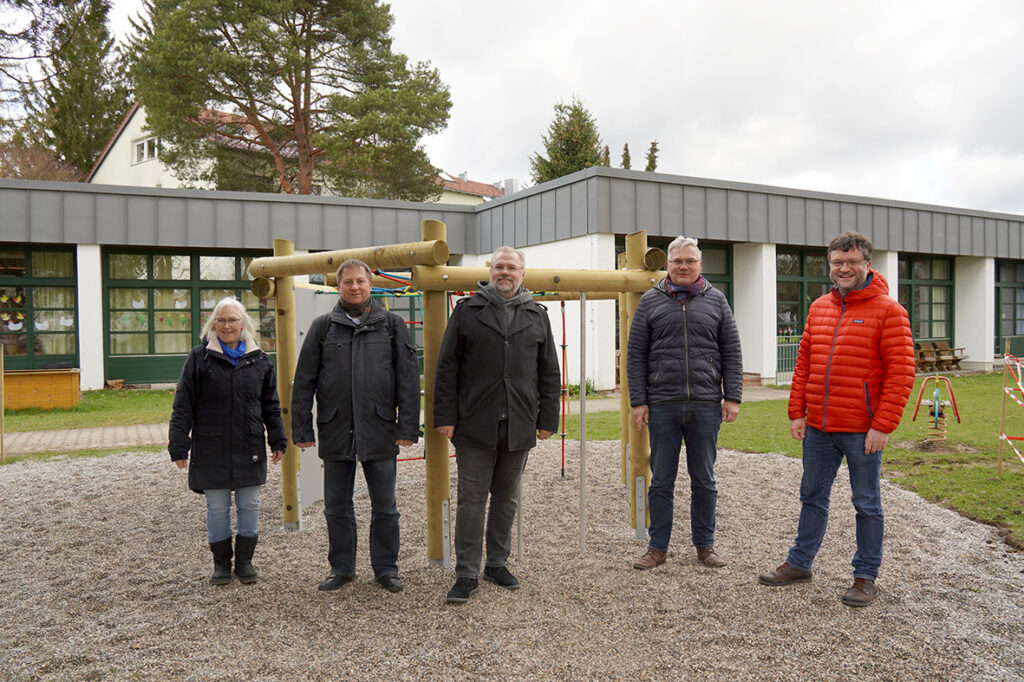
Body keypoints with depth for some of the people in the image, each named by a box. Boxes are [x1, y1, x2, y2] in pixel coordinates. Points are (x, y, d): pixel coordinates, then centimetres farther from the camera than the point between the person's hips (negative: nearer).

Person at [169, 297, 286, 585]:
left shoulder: (258, 359, 7)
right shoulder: (199, 358, -2)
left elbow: (271, 405, 12)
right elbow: (183, 407, -2)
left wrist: (277, 440, 9)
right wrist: (179, 447, -5)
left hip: (250, 449, 2)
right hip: (211, 450, -2)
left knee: (250, 506, 8)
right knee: (217, 508, 7)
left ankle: (245, 560, 22)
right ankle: (221, 563, 22)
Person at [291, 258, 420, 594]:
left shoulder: (392, 325, 4)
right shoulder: (323, 327, 6)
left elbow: (408, 380, 1)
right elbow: (303, 382, 5)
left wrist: (408, 428, -5)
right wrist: (302, 429, -1)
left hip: (379, 431, -1)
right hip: (335, 431, 1)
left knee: (385, 506, 8)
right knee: (337, 506, 11)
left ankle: (386, 568, 22)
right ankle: (341, 568, 27)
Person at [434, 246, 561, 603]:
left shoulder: (537, 316, 11)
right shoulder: (467, 311, 4)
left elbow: (549, 373, 12)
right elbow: (447, 368, 1)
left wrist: (548, 419, 6)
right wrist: (445, 416, -5)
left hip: (519, 426, 3)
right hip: (475, 426, -2)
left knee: (506, 497, 13)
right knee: (472, 499, 0)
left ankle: (497, 563, 27)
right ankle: (467, 574, 8)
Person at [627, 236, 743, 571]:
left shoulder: (716, 300, 8)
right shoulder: (650, 301, 6)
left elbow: (732, 353, 8)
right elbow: (636, 355, 4)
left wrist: (732, 397, 0)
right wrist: (638, 401, -3)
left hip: (706, 406, 1)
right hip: (662, 406, -1)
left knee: (704, 480, 11)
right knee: (661, 480, 7)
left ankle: (705, 544, 25)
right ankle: (658, 546, 19)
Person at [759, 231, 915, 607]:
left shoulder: (888, 310, -8)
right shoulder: (819, 308, 10)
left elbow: (900, 373, -12)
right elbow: (804, 363, 12)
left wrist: (883, 425, -16)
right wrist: (797, 412, 7)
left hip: (862, 431, -5)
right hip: (818, 427, 6)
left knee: (866, 504, 8)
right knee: (812, 497, 16)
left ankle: (866, 576, 21)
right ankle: (799, 562, 29)